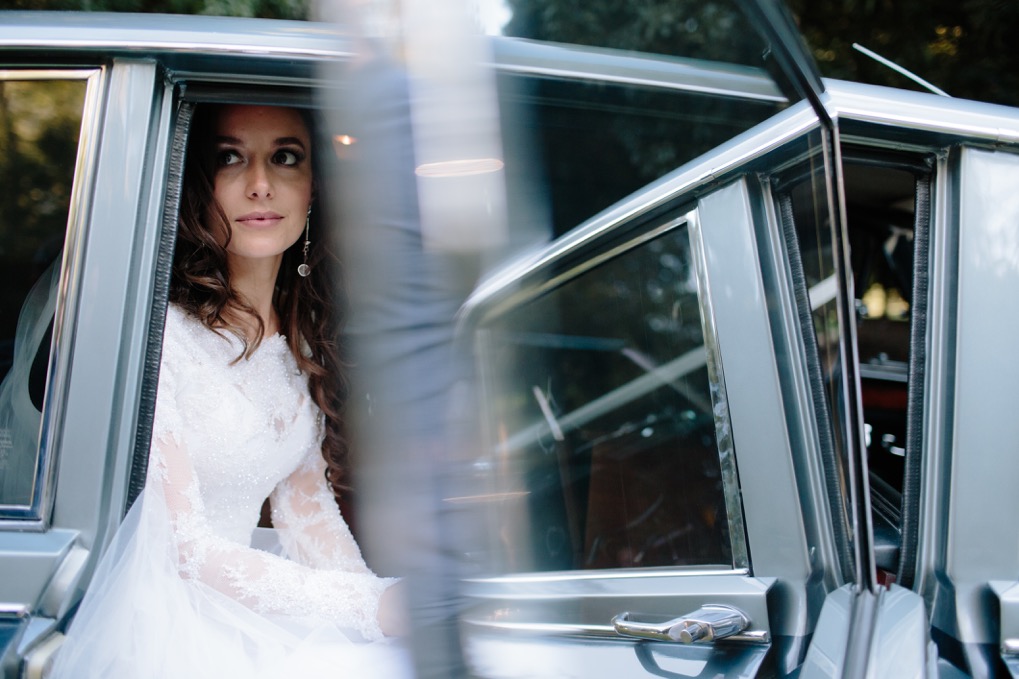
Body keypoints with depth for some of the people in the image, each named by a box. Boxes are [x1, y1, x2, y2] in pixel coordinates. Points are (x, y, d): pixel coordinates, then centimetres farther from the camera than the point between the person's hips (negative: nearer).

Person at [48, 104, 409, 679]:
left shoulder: (305, 340, 7)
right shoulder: (159, 333, -16)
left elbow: (305, 502, 10)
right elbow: (183, 542, -18)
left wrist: (387, 603, -7)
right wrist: (370, 605, -24)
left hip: (243, 614, 6)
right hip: (158, 625, -6)